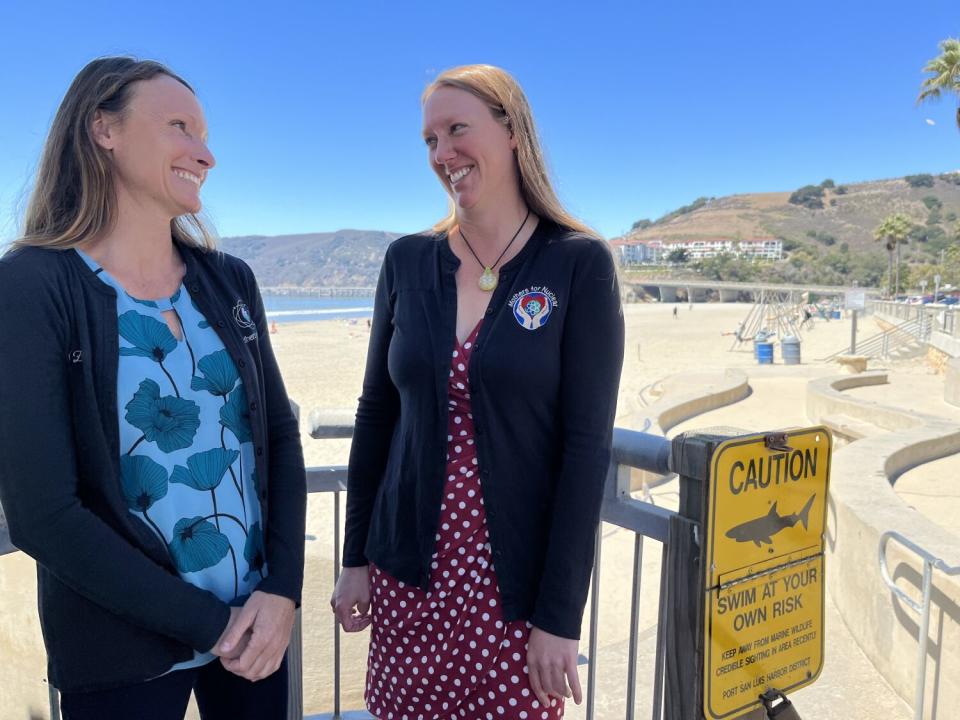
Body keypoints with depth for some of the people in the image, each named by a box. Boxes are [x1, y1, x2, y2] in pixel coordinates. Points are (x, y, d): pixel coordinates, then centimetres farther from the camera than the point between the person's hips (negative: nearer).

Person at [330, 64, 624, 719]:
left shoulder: (580, 264, -9)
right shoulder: (408, 261, 2)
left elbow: (587, 446, -11)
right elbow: (376, 415, 6)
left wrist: (560, 614, -12)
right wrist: (356, 558, 7)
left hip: (514, 582, -3)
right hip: (407, 573, 3)